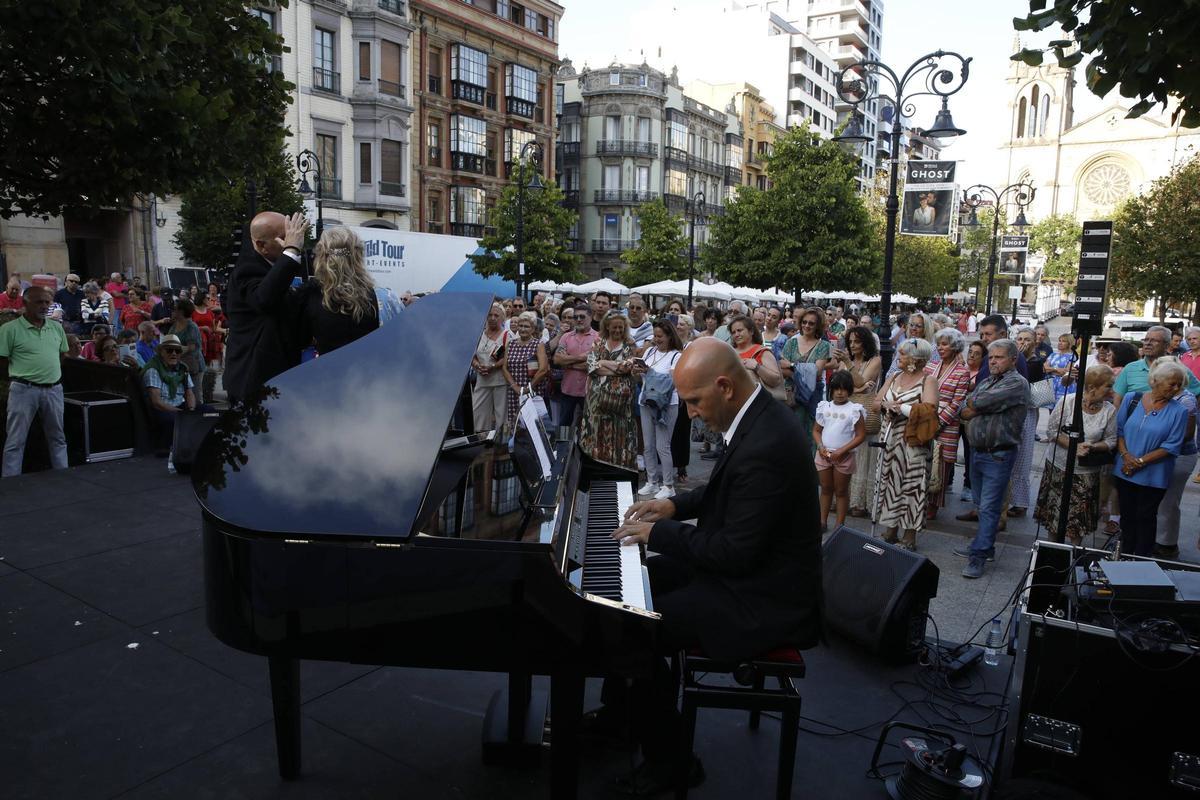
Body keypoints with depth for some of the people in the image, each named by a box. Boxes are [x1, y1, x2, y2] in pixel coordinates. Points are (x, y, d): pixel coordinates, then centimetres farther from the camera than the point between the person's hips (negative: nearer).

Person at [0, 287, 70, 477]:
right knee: (15, 441, 1)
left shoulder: (57, 328, 9)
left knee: (57, 438, 13)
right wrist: (19, 378, 2)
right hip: (24, 390, -5)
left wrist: (52, 375, 11)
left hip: (54, 389, 5)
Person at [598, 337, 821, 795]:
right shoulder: (758, 415, 1)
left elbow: (736, 552, -29)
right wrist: (675, 506, 5)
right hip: (745, 564, 11)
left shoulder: (765, 445, -31)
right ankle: (618, 711, 31)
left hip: (762, 600, -10)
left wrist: (659, 532, -18)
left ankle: (667, 760, 8)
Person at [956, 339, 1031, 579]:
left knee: (988, 507, -5)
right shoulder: (985, 381, 14)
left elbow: (981, 402, -22)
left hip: (998, 456, -8)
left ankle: (979, 555, -1)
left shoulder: (1017, 383, -11)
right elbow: (963, 412, 7)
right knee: (981, 504, 16)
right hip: (977, 451, 8)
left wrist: (974, 403, 0)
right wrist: (980, 407, -11)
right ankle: (985, 546, 28)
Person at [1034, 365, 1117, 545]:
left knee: (1080, 518, 7)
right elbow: (1052, 430, -11)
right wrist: (1074, 446, -21)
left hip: (1087, 472, 1)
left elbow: (1111, 441, -1)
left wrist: (1093, 447, -21)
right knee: (1054, 512, 11)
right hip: (1058, 467, -1)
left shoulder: (1110, 411, -7)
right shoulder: (1067, 401, -12)